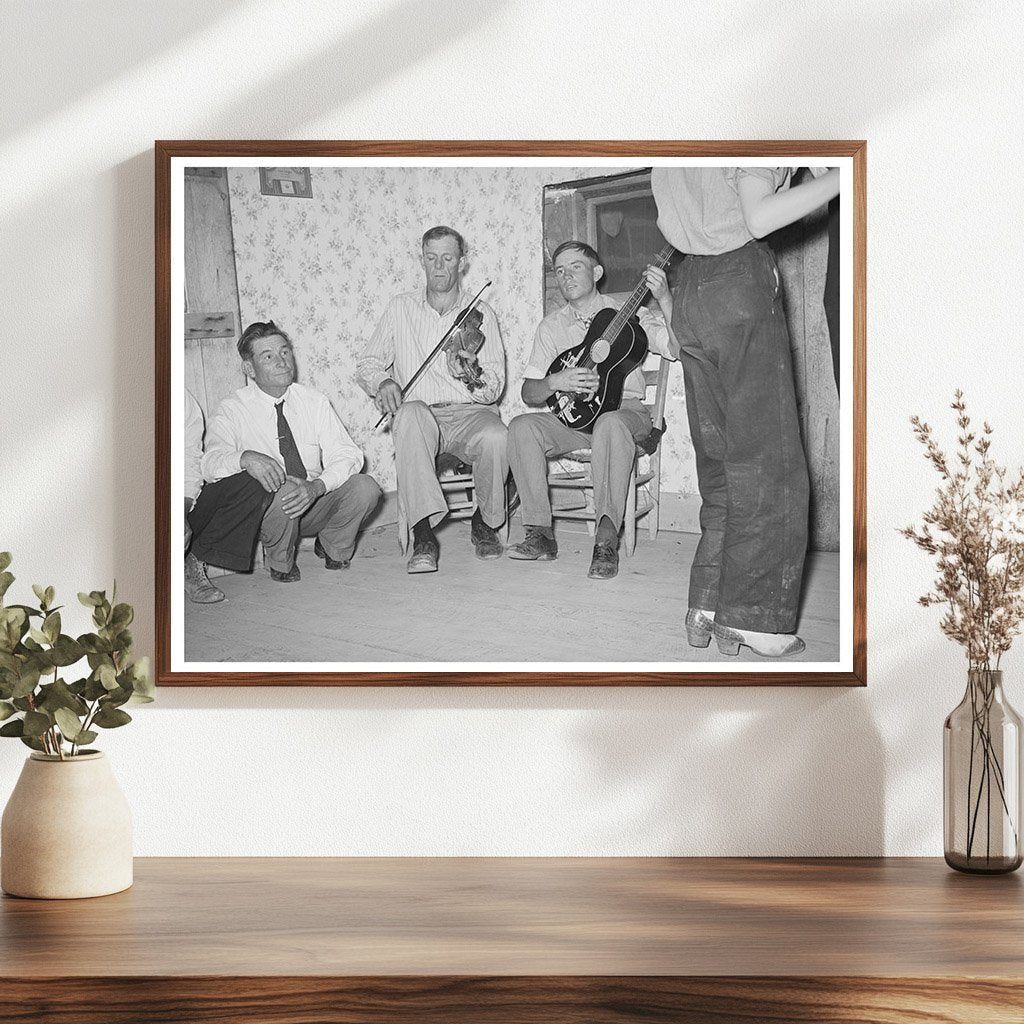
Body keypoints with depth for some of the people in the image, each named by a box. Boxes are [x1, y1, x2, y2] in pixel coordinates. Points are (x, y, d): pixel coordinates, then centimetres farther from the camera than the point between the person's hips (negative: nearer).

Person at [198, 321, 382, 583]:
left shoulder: (314, 401, 2)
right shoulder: (233, 411, -7)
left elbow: (346, 455, -6)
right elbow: (211, 463, -22)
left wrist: (316, 487, -28)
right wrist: (246, 458, -46)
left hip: (315, 503, 3)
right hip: (270, 509, -3)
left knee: (365, 487, -24)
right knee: (281, 491, -37)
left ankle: (333, 547, 6)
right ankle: (281, 561, -6)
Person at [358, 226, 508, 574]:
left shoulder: (481, 314, 9)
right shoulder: (400, 308, 13)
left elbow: (495, 388, 2)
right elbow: (367, 365, 15)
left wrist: (472, 376, -21)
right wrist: (382, 382, -9)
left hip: (469, 412, 0)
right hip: (420, 412, 0)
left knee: (496, 437, -35)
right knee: (411, 414, -38)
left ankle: (485, 524, -4)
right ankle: (424, 537, -40)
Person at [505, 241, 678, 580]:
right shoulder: (551, 326, 14)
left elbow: (678, 349, -11)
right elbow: (529, 393, 7)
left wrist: (664, 299, -25)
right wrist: (555, 382, -15)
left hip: (626, 410, -3)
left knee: (611, 424, -39)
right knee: (522, 427, -25)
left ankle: (606, 540, -41)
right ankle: (540, 533, -23)